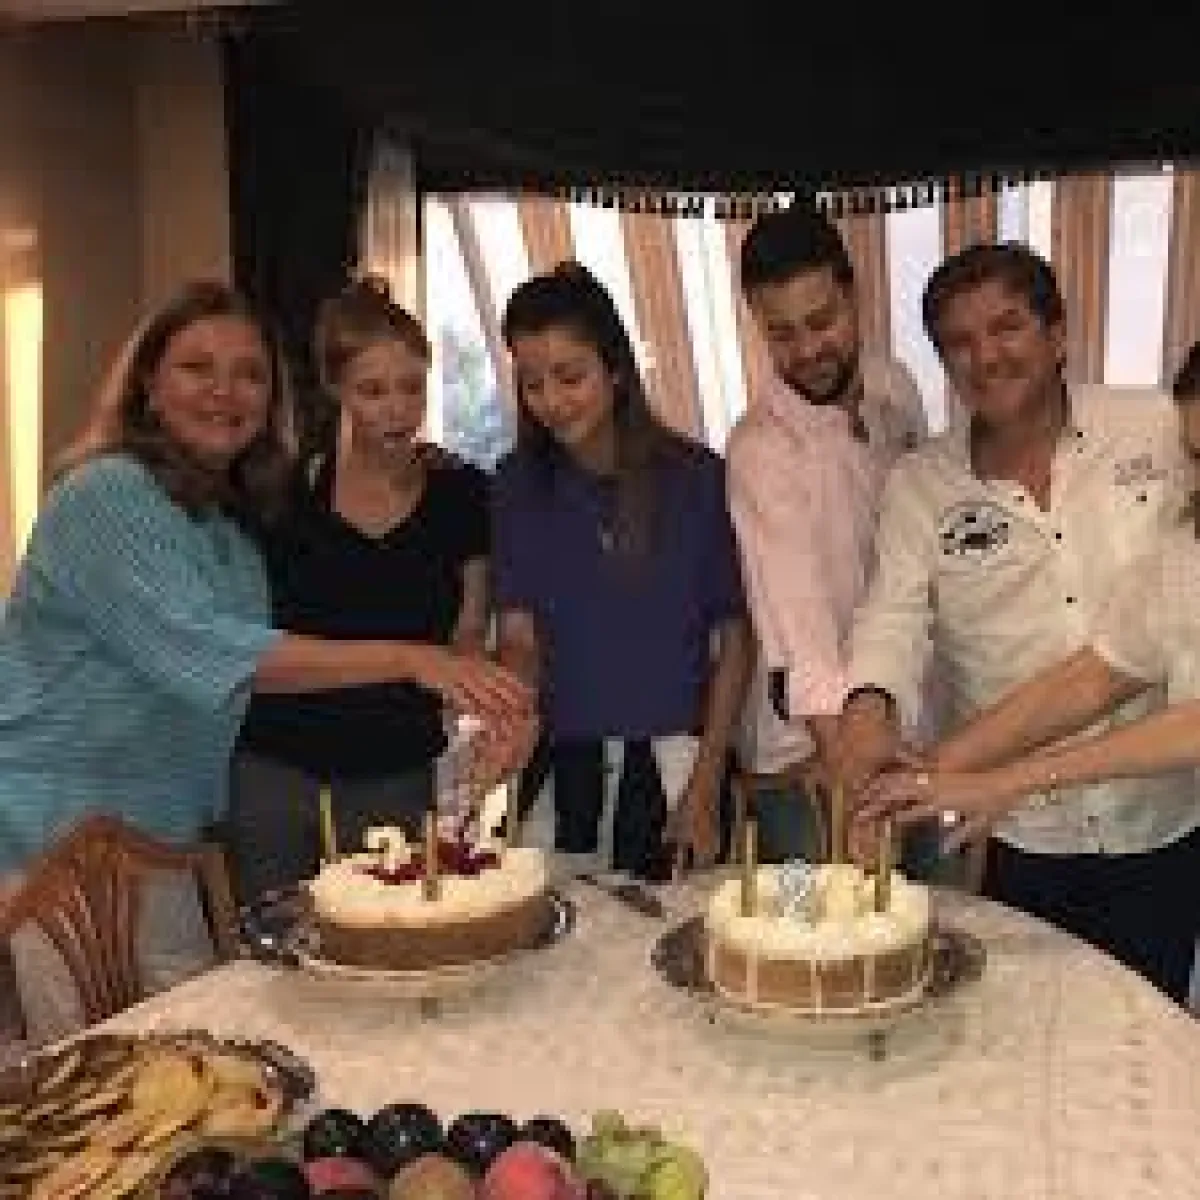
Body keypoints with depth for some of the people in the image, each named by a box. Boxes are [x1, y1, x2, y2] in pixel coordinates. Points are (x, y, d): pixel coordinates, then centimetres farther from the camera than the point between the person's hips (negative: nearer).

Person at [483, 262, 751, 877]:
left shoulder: (698, 479, -6)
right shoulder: (519, 485, 1)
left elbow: (734, 640, -1)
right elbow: (518, 634, -3)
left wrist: (706, 787, -4)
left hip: (673, 764, -1)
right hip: (563, 764, 2)